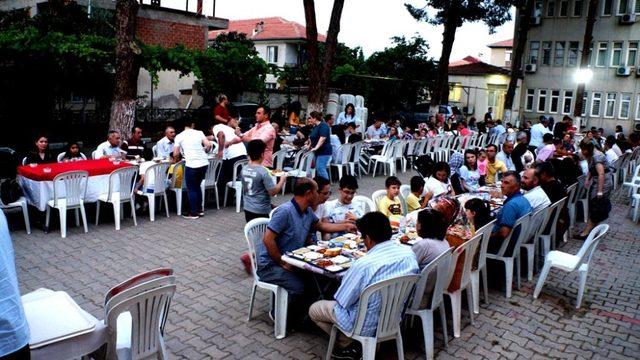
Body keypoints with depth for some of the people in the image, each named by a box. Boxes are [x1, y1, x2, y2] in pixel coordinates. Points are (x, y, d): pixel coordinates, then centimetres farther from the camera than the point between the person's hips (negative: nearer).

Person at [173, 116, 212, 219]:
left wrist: (175, 159, 22)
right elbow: (208, 145, 1)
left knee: (191, 189, 8)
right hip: (204, 163, 4)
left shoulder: (179, 136, 3)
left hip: (192, 165, -4)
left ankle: (193, 213, 11)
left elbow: (175, 154, 0)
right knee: (197, 186, 21)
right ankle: (199, 209, 26)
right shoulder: (199, 133, 9)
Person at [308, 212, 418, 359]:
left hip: (366, 326, -6)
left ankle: (347, 346, 10)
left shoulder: (362, 265, -31)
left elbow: (341, 303, -17)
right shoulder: (409, 253, -13)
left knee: (314, 309, 14)